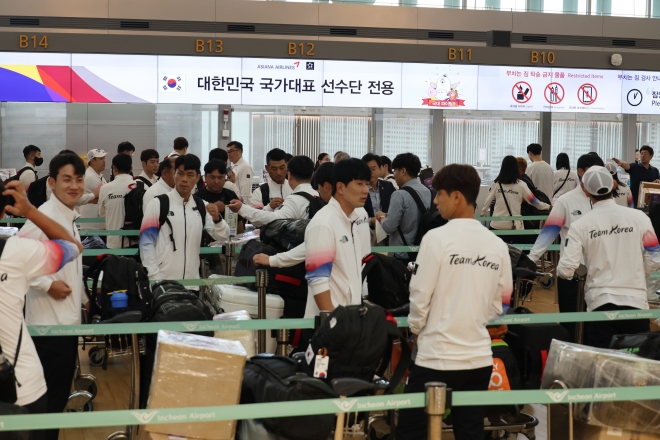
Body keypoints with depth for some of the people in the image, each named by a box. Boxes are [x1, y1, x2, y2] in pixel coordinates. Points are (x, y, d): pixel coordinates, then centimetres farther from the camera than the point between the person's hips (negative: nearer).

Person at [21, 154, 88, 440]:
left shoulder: (69, 217, 12)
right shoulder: (45, 217, -17)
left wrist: (82, 297, 24)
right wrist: (47, 284, -21)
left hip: (68, 318, 9)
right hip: (49, 321, -9)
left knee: (60, 391, 16)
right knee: (48, 396, -3)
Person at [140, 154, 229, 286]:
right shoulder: (158, 204, -2)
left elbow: (223, 237, 8)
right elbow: (146, 243, -5)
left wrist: (217, 218, -13)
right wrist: (154, 276, -12)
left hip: (192, 281, 4)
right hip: (163, 280, -4)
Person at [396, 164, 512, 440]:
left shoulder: (437, 238, -12)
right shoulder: (497, 245, 3)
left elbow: (420, 295, -8)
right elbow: (499, 304, 9)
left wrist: (417, 329, 9)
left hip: (437, 357, -5)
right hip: (479, 358, 5)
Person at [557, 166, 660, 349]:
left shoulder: (581, 225, -5)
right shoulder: (639, 218, -2)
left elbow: (566, 271, -8)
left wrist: (560, 269, 16)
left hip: (600, 303, -1)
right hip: (635, 301, 1)